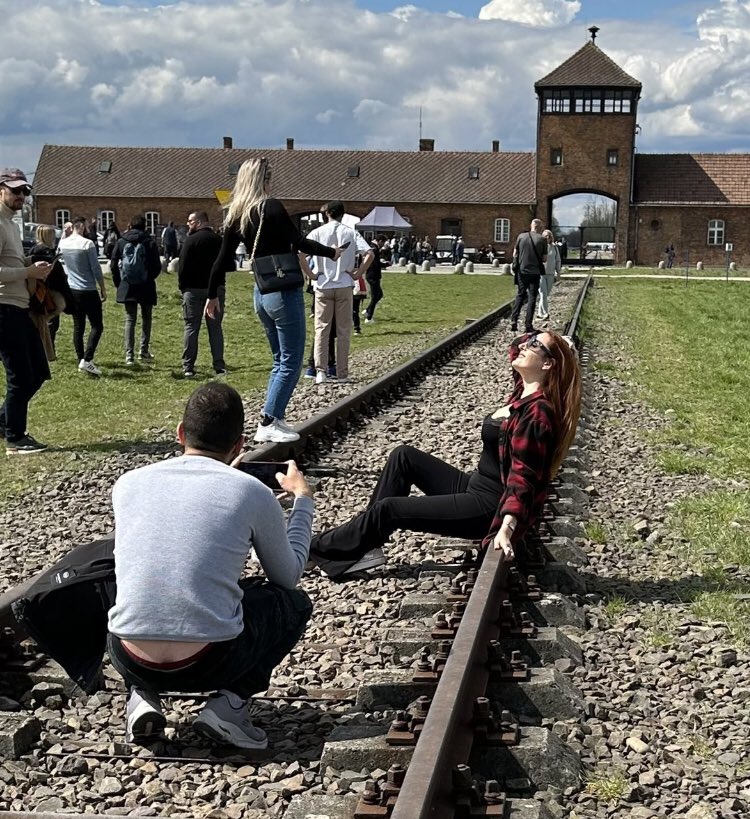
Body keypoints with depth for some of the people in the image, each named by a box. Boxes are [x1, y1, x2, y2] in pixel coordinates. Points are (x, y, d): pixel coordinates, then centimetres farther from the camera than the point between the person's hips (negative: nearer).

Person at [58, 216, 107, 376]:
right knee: (97, 326, -2)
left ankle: (81, 360, 13)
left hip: (72, 291, 7)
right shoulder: (87, 244, -15)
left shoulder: (63, 243, 3)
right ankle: (87, 360, -14)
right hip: (89, 291, -7)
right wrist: (103, 289, -3)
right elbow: (96, 269, -13)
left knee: (78, 327, 11)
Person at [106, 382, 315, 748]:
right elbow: (288, 576, 15)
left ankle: (142, 697, 12)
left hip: (130, 662, 3)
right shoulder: (253, 492, -1)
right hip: (209, 664, -3)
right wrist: (302, 497, 26)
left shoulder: (128, 483, 7)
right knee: (294, 602, 24)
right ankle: (231, 701, 4)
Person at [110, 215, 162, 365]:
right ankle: (144, 351, 11)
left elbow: (113, 264, 1)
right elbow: (157, 266, -6)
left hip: (127, 287, 1)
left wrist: (118, 282, 11)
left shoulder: (121, 242, 1)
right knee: (146, 318, 14)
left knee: (130, 320, 6)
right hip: (146, 287, -1)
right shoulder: (150, 243, -5)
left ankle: (129, 354, -2)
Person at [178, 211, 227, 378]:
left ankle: (188, 367, -1)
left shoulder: (191, 240, -9)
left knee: (191, 327, 1)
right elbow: (229, 265, 11)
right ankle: (219, 365, 3)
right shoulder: (219, 240, 7)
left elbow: (183, 267, -11)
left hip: (194, 289, -4)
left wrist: (182, 287, -1)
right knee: (215, 328, 8)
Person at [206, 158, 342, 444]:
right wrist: (332, 253, -5)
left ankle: (274, 421, 16)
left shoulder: (236, 216, 8)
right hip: (284, 293, -8)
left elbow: (223, 259, 11)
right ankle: (268, 423, -1)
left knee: (280, 361, 17)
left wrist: (213, 295, 20)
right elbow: (299, 242, -18)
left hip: (261, 294, 8)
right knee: (291, 362, 0)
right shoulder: (271, 207, -12)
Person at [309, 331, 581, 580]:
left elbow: (524, 477, -30)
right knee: (403, 456, 3)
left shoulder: (537, 412, -23)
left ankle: (319, 549, 7)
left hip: (492, 506, -10)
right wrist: (557, 343, 10)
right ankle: (364, 541, 2)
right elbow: (517, 347, 23)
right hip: (475, 486, 10)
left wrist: (507, 526, -42)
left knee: (387, 508, -11)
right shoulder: (525, 391, 3)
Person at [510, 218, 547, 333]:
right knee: (532, 298, 5)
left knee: (520, 295, 14)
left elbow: (514, 254, 5)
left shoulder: (521, 237, -1)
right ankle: (528, 325, 2)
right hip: (535, 272, -2)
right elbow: (544, 259, -2)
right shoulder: (542, 240, -7)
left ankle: (513, 320, 0)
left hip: (522, 271, 2)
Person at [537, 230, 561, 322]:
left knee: (546, 294, 7)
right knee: (543, 294, -12)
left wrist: (558, 273, 10)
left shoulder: (554, 248, 8)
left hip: (550, 274, 4)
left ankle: (540, 313, 17)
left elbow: (558, 261, 15)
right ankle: (545, 313, -10)